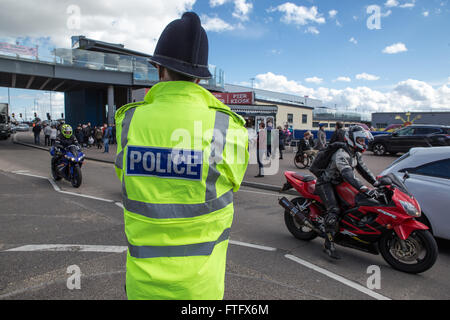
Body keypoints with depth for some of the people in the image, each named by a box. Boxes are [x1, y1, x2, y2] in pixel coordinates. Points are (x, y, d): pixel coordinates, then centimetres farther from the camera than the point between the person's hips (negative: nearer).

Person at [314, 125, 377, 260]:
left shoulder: (356, 154, 6)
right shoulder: (341, 154, -25)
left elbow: (363, 170, 11)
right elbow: (348, 175, -38)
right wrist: (365, 189, -47)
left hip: (339, 183, 10)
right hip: (326, 183, -10)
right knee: (334, 210, -25)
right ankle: (329, 244, -25)